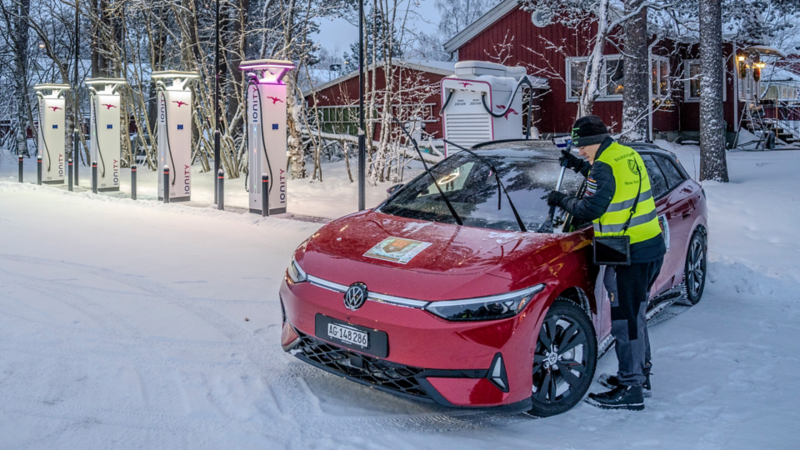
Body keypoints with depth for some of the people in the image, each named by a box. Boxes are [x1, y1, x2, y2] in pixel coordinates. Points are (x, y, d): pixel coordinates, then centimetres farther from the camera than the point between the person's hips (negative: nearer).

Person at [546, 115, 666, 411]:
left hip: (629, 254, -10)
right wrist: (580, 166, 29)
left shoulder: (605, 165, -17)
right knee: (636, 315, 20)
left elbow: (590, 209, -17)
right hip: (652, 246, 10)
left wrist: (562, 201, -1)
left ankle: (630, 391, 3)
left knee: (626, 320, -3)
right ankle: (640, 374, 33)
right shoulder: (628, 154, 11)